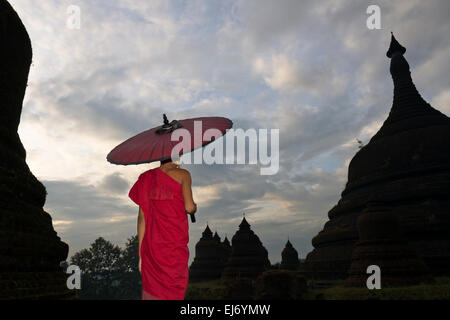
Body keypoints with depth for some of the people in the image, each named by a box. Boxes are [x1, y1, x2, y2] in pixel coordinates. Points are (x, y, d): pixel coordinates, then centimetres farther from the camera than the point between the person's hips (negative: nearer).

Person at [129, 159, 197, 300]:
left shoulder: (147, 177, 9)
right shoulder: (182, 174, -2)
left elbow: (142, 218, 7)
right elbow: (189, 207, -13)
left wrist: (140, 254, 11)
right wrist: (194, 207, 12)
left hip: (151, 245, 4)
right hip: (175, 245, -4)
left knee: (151, 291, 11)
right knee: (174, 291, 6)